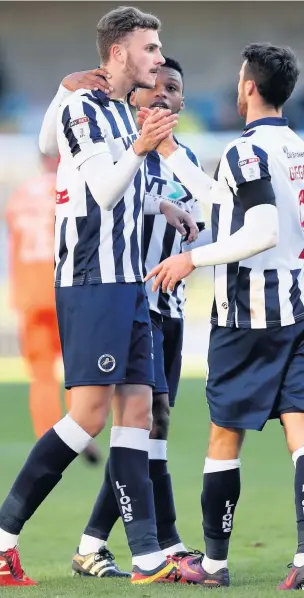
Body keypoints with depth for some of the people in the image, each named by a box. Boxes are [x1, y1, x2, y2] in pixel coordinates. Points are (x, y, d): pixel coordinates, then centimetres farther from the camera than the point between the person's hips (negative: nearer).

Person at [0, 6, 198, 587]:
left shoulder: (121, 112, 19)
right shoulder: (82, 109, -9)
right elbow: (102, 191, -18)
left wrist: (160, 205, 35)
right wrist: (139, 150, -32)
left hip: (127, 281, 9)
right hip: (90, 280, -9)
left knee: (136, 410, 3)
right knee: (90, 414, -13)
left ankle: (147, 557, 0)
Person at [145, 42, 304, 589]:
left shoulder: (246, 151, -12)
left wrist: (194, 258, -14)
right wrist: (171, 155, 30)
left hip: (247, 316, -6)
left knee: (224, 436, 5)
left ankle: (213, 562, 12)